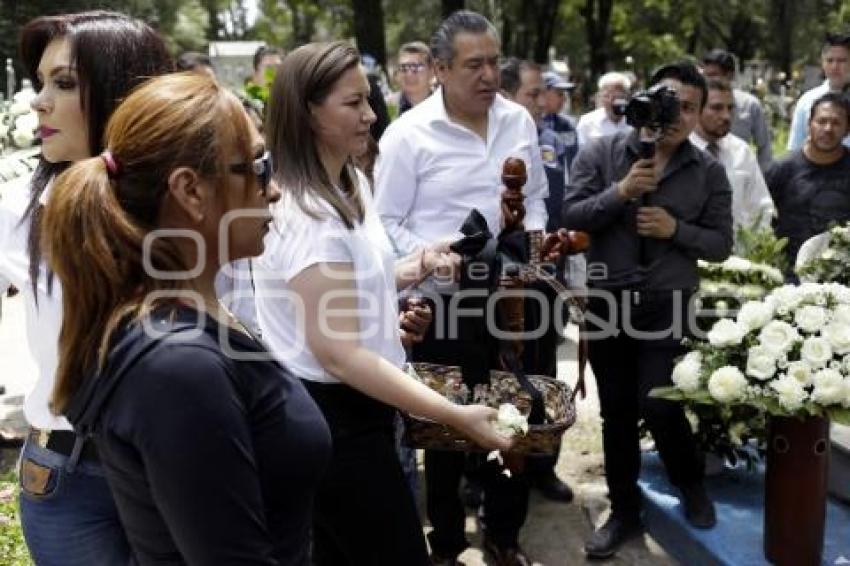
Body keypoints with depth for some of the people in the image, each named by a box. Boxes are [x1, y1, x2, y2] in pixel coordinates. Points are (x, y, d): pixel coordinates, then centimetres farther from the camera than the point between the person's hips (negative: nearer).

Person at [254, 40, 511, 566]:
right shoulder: (306, 213, -24)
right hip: (332, 415, -10)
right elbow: (338, 352, -28)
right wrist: (456, 415, -31)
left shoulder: (352, 184, 7)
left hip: (350, 407, 10)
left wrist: (411, 270, 2)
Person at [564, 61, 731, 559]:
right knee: (616, 411, 11)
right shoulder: (603, 153, -1)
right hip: (606, 301, 1)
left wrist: (676, 229, -15)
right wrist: (620, 192, -21)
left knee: (657, 404, -7)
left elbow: (721, 243, 2)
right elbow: (571, 216, -7)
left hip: (666, 305, -1)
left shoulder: (709, 171, 1)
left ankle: (692, 484, 26)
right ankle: (624, 512, 27)